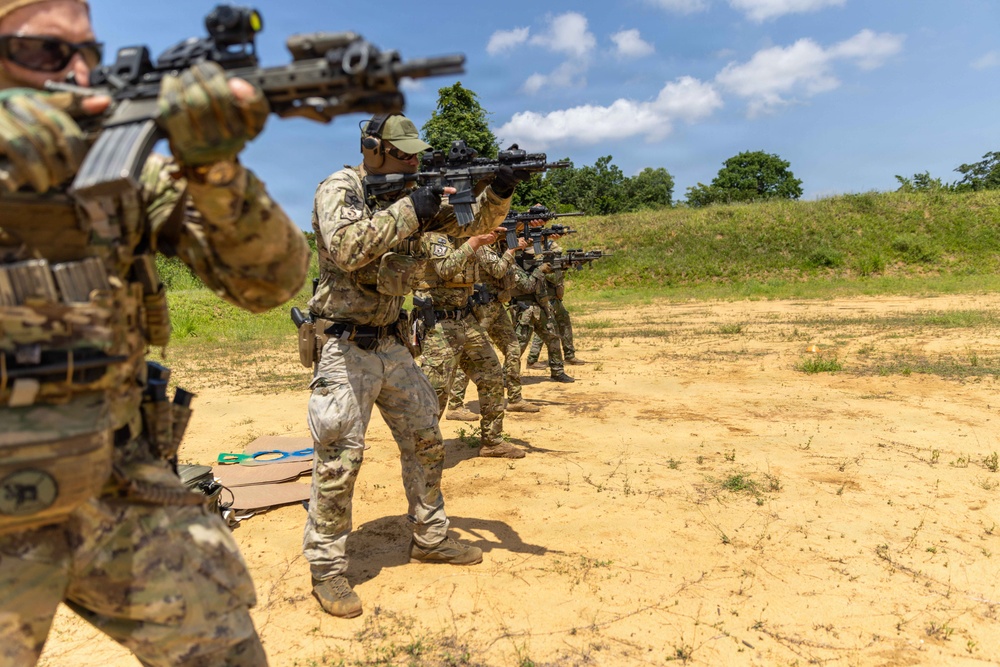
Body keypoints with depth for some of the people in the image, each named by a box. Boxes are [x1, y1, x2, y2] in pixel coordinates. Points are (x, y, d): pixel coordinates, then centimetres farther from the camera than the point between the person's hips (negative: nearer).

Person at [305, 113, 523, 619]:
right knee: (339, 459, -6)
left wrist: (498, 194, -11)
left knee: (426, 442, 12)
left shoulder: (408, 195, 9)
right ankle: (327, 569, 10)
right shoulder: (338, 190, -11)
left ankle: (430, 539, 29)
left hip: (390, 344, 8)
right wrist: (409, 212, -27)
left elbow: (469, 225, 7)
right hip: (346, 348, -7)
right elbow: (348, 247, -30)